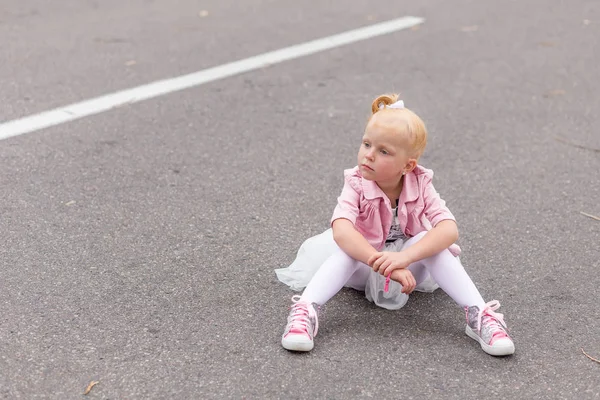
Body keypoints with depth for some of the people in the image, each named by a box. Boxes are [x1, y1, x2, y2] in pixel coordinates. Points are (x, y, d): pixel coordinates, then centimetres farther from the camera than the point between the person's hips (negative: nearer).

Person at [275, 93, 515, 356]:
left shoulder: (420, 186, -19)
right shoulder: (356, 185, -23)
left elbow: (450, 229, -33)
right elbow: (340, 231, -41)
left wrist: (404, 258, -48)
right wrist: (384, 265, -52)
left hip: (408, 266, 1)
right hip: (363, 265, -1)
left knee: (426, 240, -30)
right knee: (348, 246, -33)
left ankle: (479, 315, -32)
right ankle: (305, 310, -40)